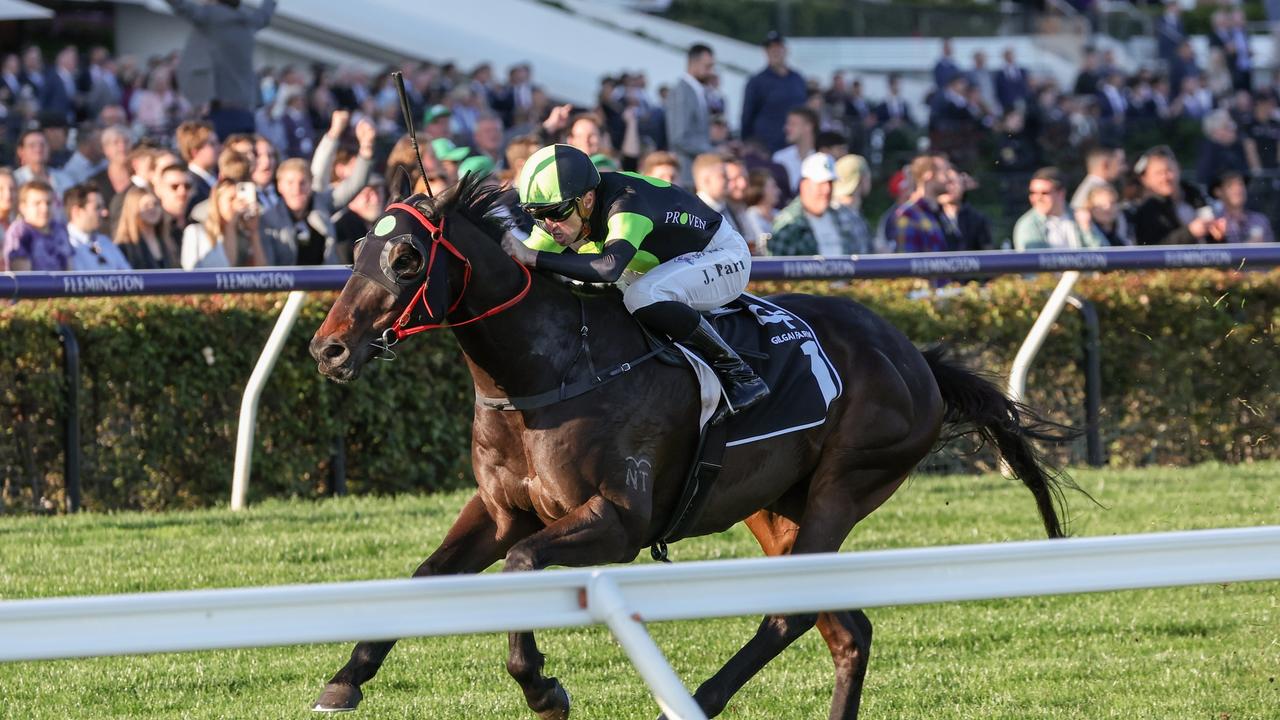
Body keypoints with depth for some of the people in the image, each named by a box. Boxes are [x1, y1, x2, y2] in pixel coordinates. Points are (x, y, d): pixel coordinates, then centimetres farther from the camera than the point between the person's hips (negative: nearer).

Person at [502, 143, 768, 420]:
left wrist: (533, 257, -60)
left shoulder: (626, 203, -37)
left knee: (643, 296, -35)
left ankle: (738, 374, -20)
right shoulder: (565, 212, -13)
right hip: (667, 263, 9)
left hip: (724, 256, -9)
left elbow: (610, 267, -56)